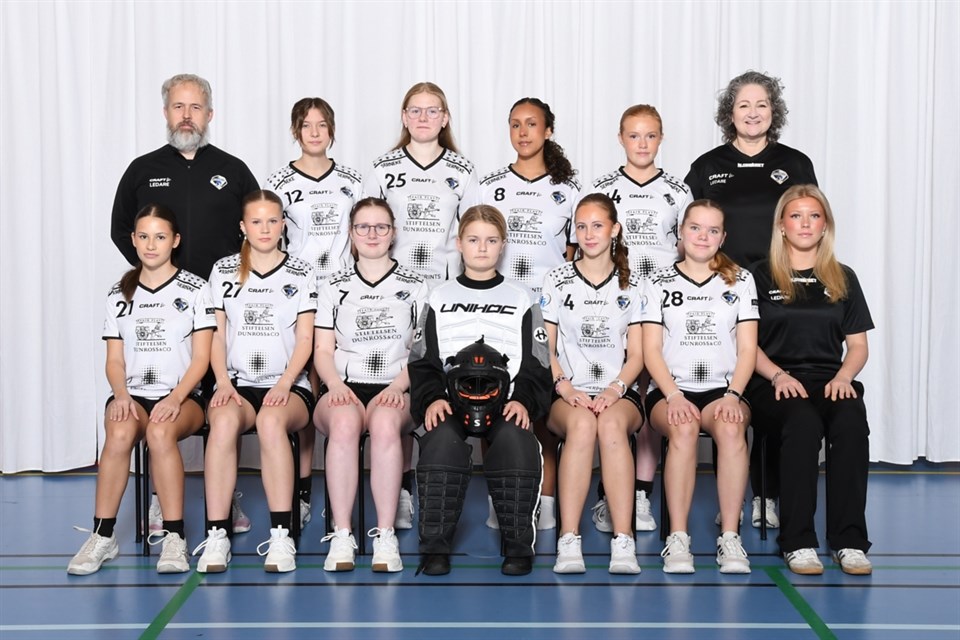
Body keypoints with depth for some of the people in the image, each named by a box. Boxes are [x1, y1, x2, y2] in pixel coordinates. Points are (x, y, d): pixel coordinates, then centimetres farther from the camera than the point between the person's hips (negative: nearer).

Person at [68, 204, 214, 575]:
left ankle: (175, 538, -29)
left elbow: (201, 357, -1)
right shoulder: (120, 294, 14)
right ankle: (102, 536, -23)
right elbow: (115, 359, 10)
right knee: (120, 433, -33)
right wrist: (121, 395, -11)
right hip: (133, 394, 2)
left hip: (182, 395, -2)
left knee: (160, 432, -36)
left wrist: (175, 398, -17)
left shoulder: (195, 290, 5)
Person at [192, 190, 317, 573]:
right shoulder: (223, 271, 13)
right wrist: (224, 383, -8)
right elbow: (217, 335, 9)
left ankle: (281, 536, -36)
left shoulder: (301, 275, 9)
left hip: (289, 386, -1)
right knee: (224, 420, -35)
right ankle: (217, 536, -34)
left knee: (271, 420, -37)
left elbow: (304, 339, 2)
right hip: (238, 384, 1)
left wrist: (284, 384, -14)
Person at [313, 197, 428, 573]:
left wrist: (397, 386, -11)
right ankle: (341, 536, -35)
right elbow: (322, 350, 11)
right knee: (344, 420, -37)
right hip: (344, 390, 1)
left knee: (385, 421, -38)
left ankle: (386, 536, -35)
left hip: (395, 391, 0)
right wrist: (336, 384, -10)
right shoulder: (334, 288, 19)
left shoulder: (414, 287, 16)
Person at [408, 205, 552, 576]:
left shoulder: (521, 300, 18)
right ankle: (435, 547, -28)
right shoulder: (439, 300, 19)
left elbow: (537, 367, 11)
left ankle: (519, 547, -24)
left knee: (515, 440, -35)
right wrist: (431, 399, -9)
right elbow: (422, 364, 12)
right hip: (451, 402, 0)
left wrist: (523, 401, -9)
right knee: (442, 439, -35)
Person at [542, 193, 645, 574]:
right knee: (581, 424, -37)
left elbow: (636, 355, 8)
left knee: (611, 424, -36)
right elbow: (545, 348, 6)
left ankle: (623, 542, -39)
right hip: (566, 393, 0)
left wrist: (614, 390, -11)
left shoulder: (630, 285, 12)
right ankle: (568, 541, -38)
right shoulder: (557, 281, 10)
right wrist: (566, 388, -12)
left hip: (618, 394, 1)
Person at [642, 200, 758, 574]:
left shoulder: (740, 281, 13)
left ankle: (730, 537, -30)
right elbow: (651, 351, 4)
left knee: (730, 427, -34)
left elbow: (747, 349, 6)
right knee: (684, 428, -35)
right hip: (670, 390, -1)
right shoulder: (660, 284, 11)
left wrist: (732, 396, -11)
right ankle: (677, 539, -31)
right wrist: (674, 396, -13)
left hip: (723, 388, 1)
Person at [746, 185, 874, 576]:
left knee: (852, 420, -33)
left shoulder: (843, 279, 19)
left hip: (829, 380, 2)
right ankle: (797, 542, -31)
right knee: (803, 421, -36)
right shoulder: (761, 276, 11)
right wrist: (778, 375, -12)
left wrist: (843, 377, -5)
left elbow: (858, 346, 16)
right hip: (774, 384, -2)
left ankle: (850, 540, -30)